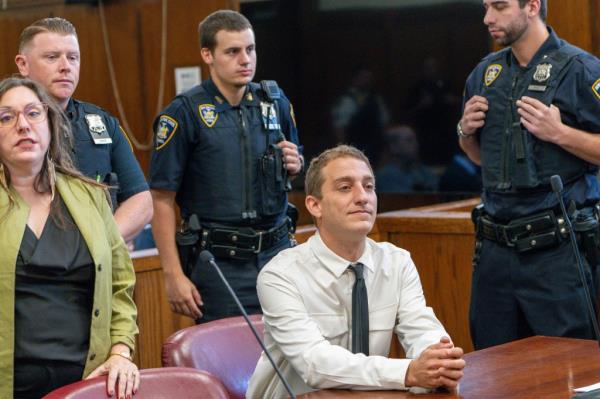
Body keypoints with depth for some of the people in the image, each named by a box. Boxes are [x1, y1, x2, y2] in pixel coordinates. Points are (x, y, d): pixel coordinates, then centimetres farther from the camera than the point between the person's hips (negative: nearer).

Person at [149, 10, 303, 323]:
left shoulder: (275, 102, 8)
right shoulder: (185, 112, -7)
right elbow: (162, 199, -8)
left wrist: (295, 165, -1)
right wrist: (173, 275, -12)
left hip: (276, 251, 4)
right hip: (218, 262, -4)